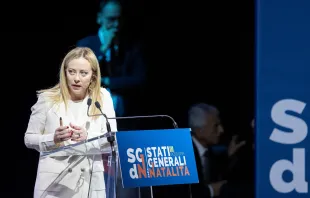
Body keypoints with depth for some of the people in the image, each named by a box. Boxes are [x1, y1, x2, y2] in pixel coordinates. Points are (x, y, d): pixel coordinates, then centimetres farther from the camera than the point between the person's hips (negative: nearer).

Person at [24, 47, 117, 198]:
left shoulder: (102, 97, 4)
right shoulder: (48, 98, 0)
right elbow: (29, 138, 5)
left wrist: (87, 137, -17)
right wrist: (52, 139, -14)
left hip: (91, 182, 1)